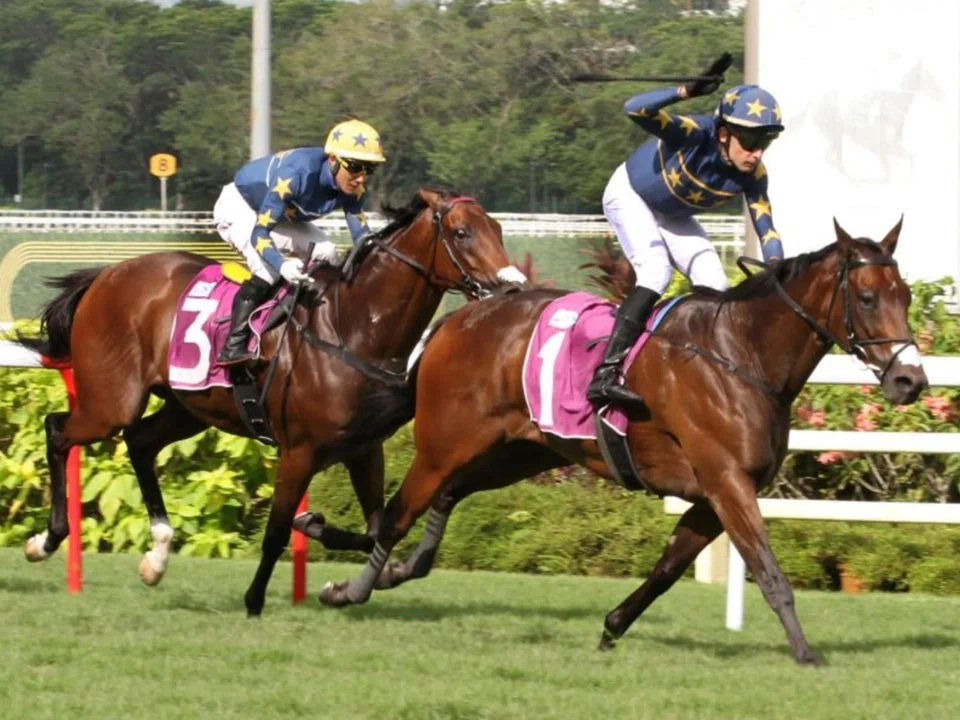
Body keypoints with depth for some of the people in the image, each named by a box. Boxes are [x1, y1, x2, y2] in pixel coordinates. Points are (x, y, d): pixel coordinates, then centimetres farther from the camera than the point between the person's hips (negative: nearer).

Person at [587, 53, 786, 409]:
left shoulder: (752, 175, -23)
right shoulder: (696, 135, -38)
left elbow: (766, 229, -19)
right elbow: (636, 109, -52)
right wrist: (689, 91, -63)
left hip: (673, 216, 6)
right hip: (630, 197, -6)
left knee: (714, 285, -4)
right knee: (657, 270, -27)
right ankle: (605, 373, -34)